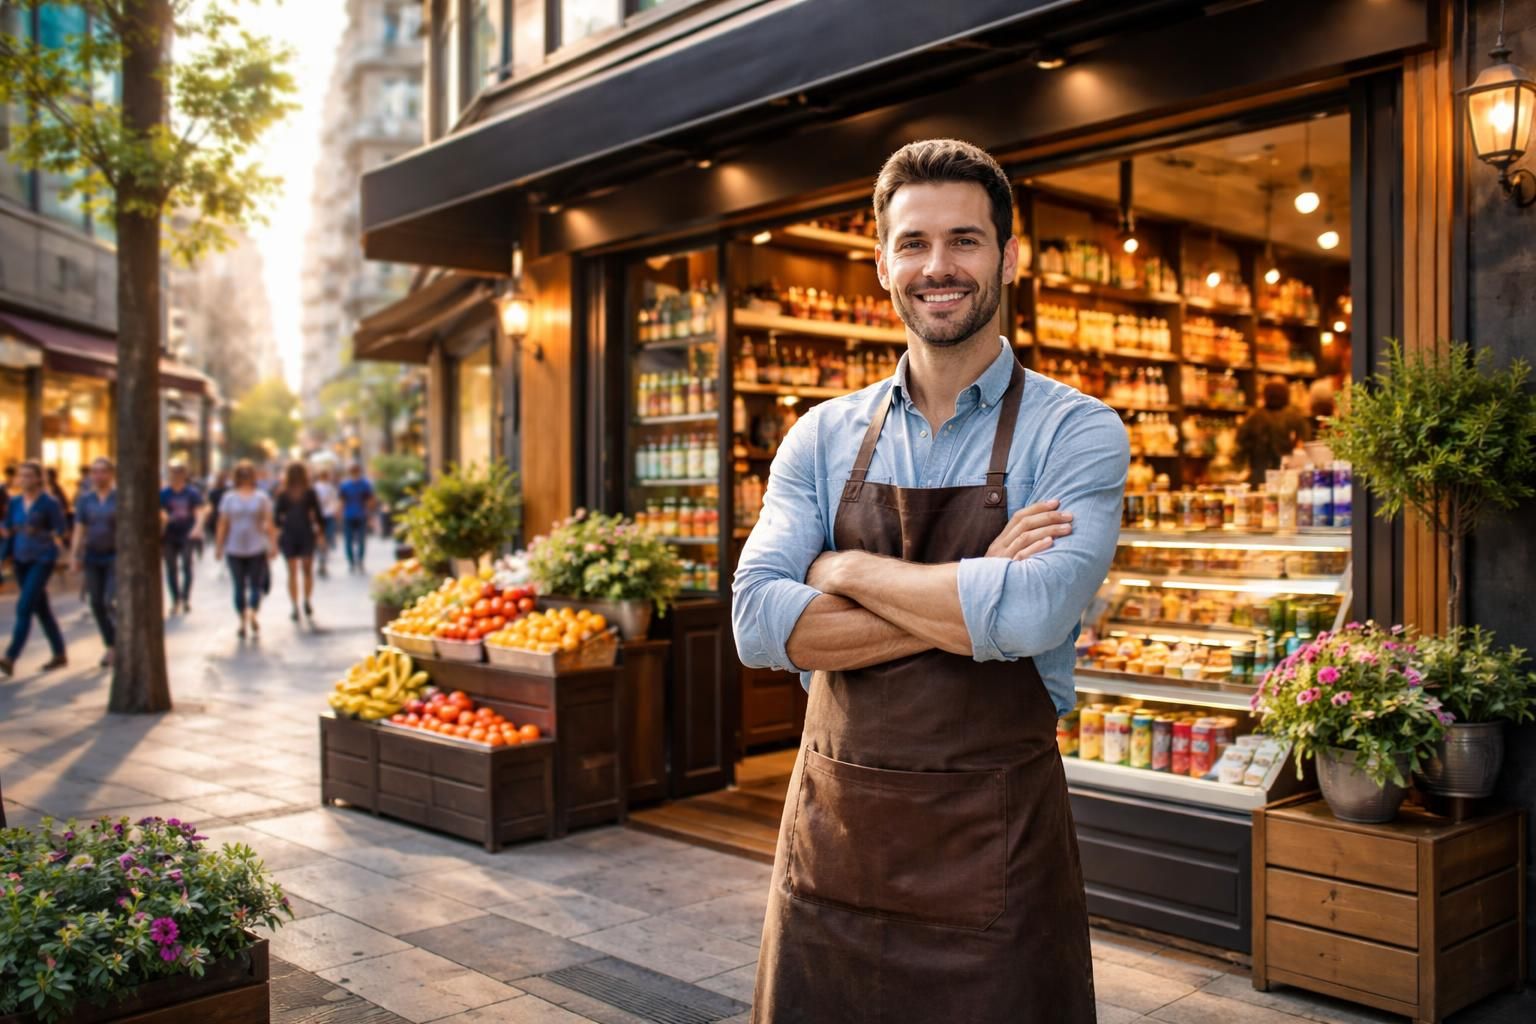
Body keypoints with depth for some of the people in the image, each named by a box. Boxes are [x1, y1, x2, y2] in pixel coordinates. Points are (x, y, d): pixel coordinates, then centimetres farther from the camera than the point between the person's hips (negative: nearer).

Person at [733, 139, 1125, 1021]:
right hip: (831, 830, 4)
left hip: (993, 847, -3)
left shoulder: (1077, 434, -7)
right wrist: (972, 597, -16)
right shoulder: (824, 437, 4)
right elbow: (759, 623, -9)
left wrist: (847, 569, -11)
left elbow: (1031, 615, -24)